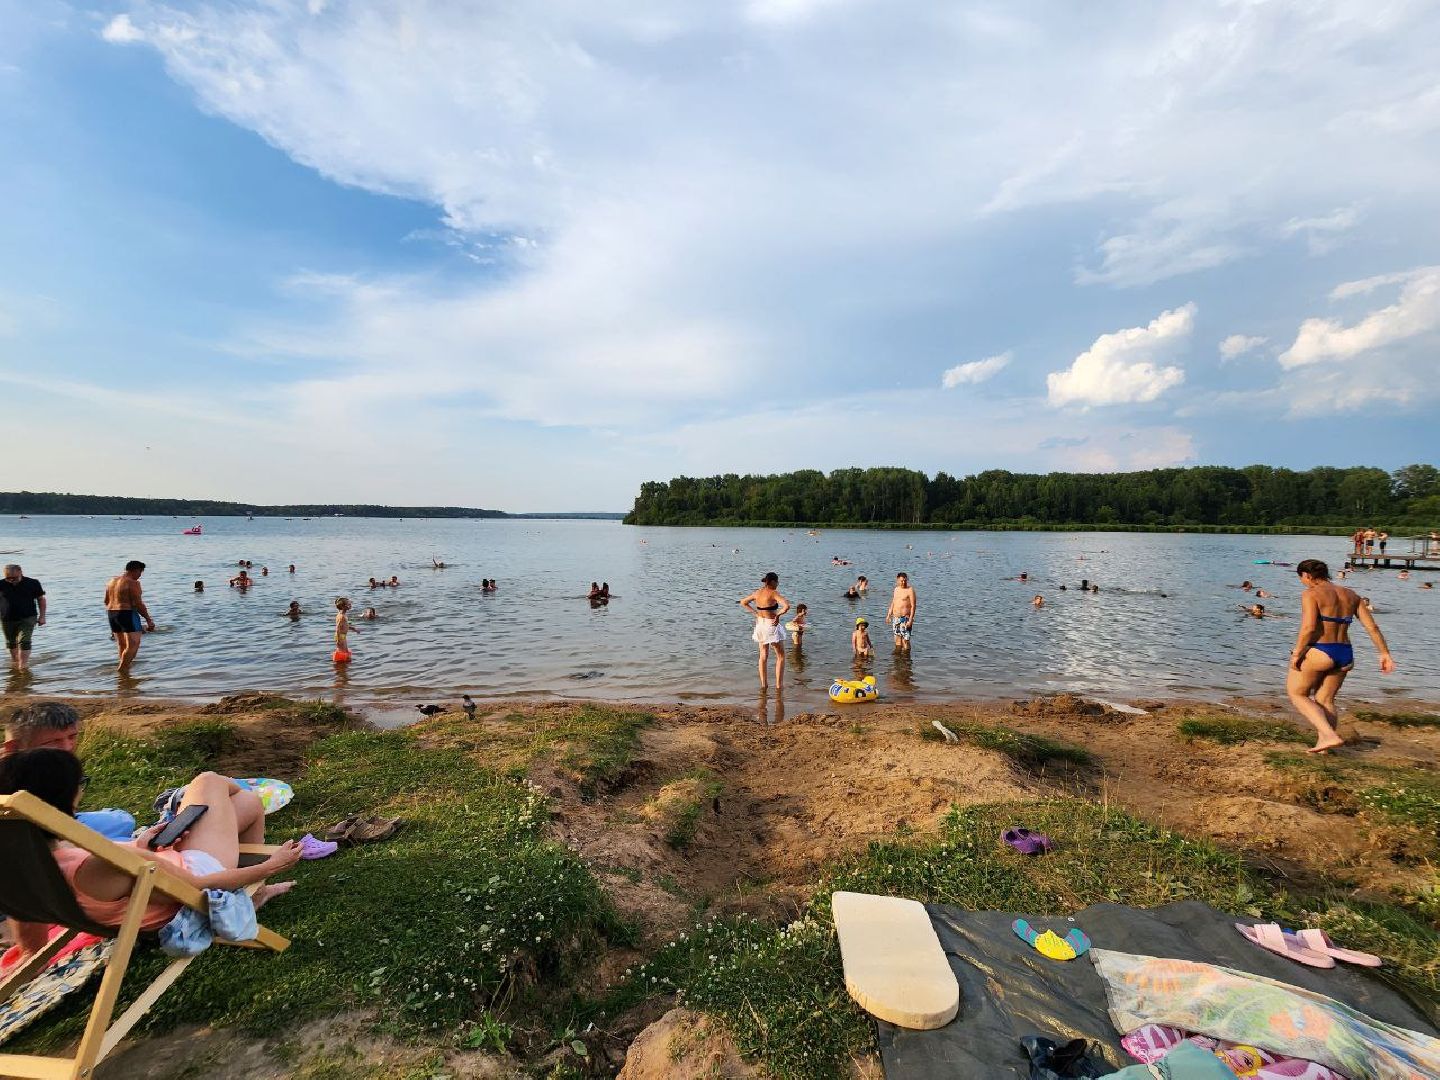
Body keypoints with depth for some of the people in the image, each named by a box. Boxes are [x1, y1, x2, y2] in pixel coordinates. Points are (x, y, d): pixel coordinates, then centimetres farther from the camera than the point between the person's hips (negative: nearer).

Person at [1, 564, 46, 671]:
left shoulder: (32, 583, -7)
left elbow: (41, 599, 2)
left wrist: (42, 616, 0)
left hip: (28, 618, -3)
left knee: (24, 642, -13)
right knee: (11, 642, 17)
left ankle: (22, 667, -14)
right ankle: (15, 661, 38)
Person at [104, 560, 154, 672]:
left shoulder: (112, 581, 12)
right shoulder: (133, 583, -14)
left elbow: (106, 601, 19)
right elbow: (138, 604, -17)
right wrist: (148, 619, -10)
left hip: (112, 614, 9)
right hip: (128, 615, -9)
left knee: (121, 644, 19)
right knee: (133, 644, -6)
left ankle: (124, 666, 28)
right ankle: (122, 669, -9)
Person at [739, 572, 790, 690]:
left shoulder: (757, 593, 3)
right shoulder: (774, 593, -17)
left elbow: (743, 603, 17)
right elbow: (787, 606, -32)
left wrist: (755, 613, 11)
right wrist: (778, 615, -17)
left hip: (760, 625, 6)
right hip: (771, 626, -6)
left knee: (763, 656, 18)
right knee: (781, 656, 10)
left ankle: (763, 684, 21)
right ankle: (779, 685, 9)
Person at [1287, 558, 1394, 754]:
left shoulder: (1312, 594, -11)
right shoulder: (1350, 595, 11)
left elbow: (1308, 627, -21)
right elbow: (1372, 626, 11)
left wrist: (1296, 653, -13)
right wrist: (1384, 653, 15)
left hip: (1319, 652, -7)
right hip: (1345, 655, 7)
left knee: (1297, 694, 10)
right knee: (1325, 700, 19)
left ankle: (1330, 736, -4)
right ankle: (1322, 744, 19)